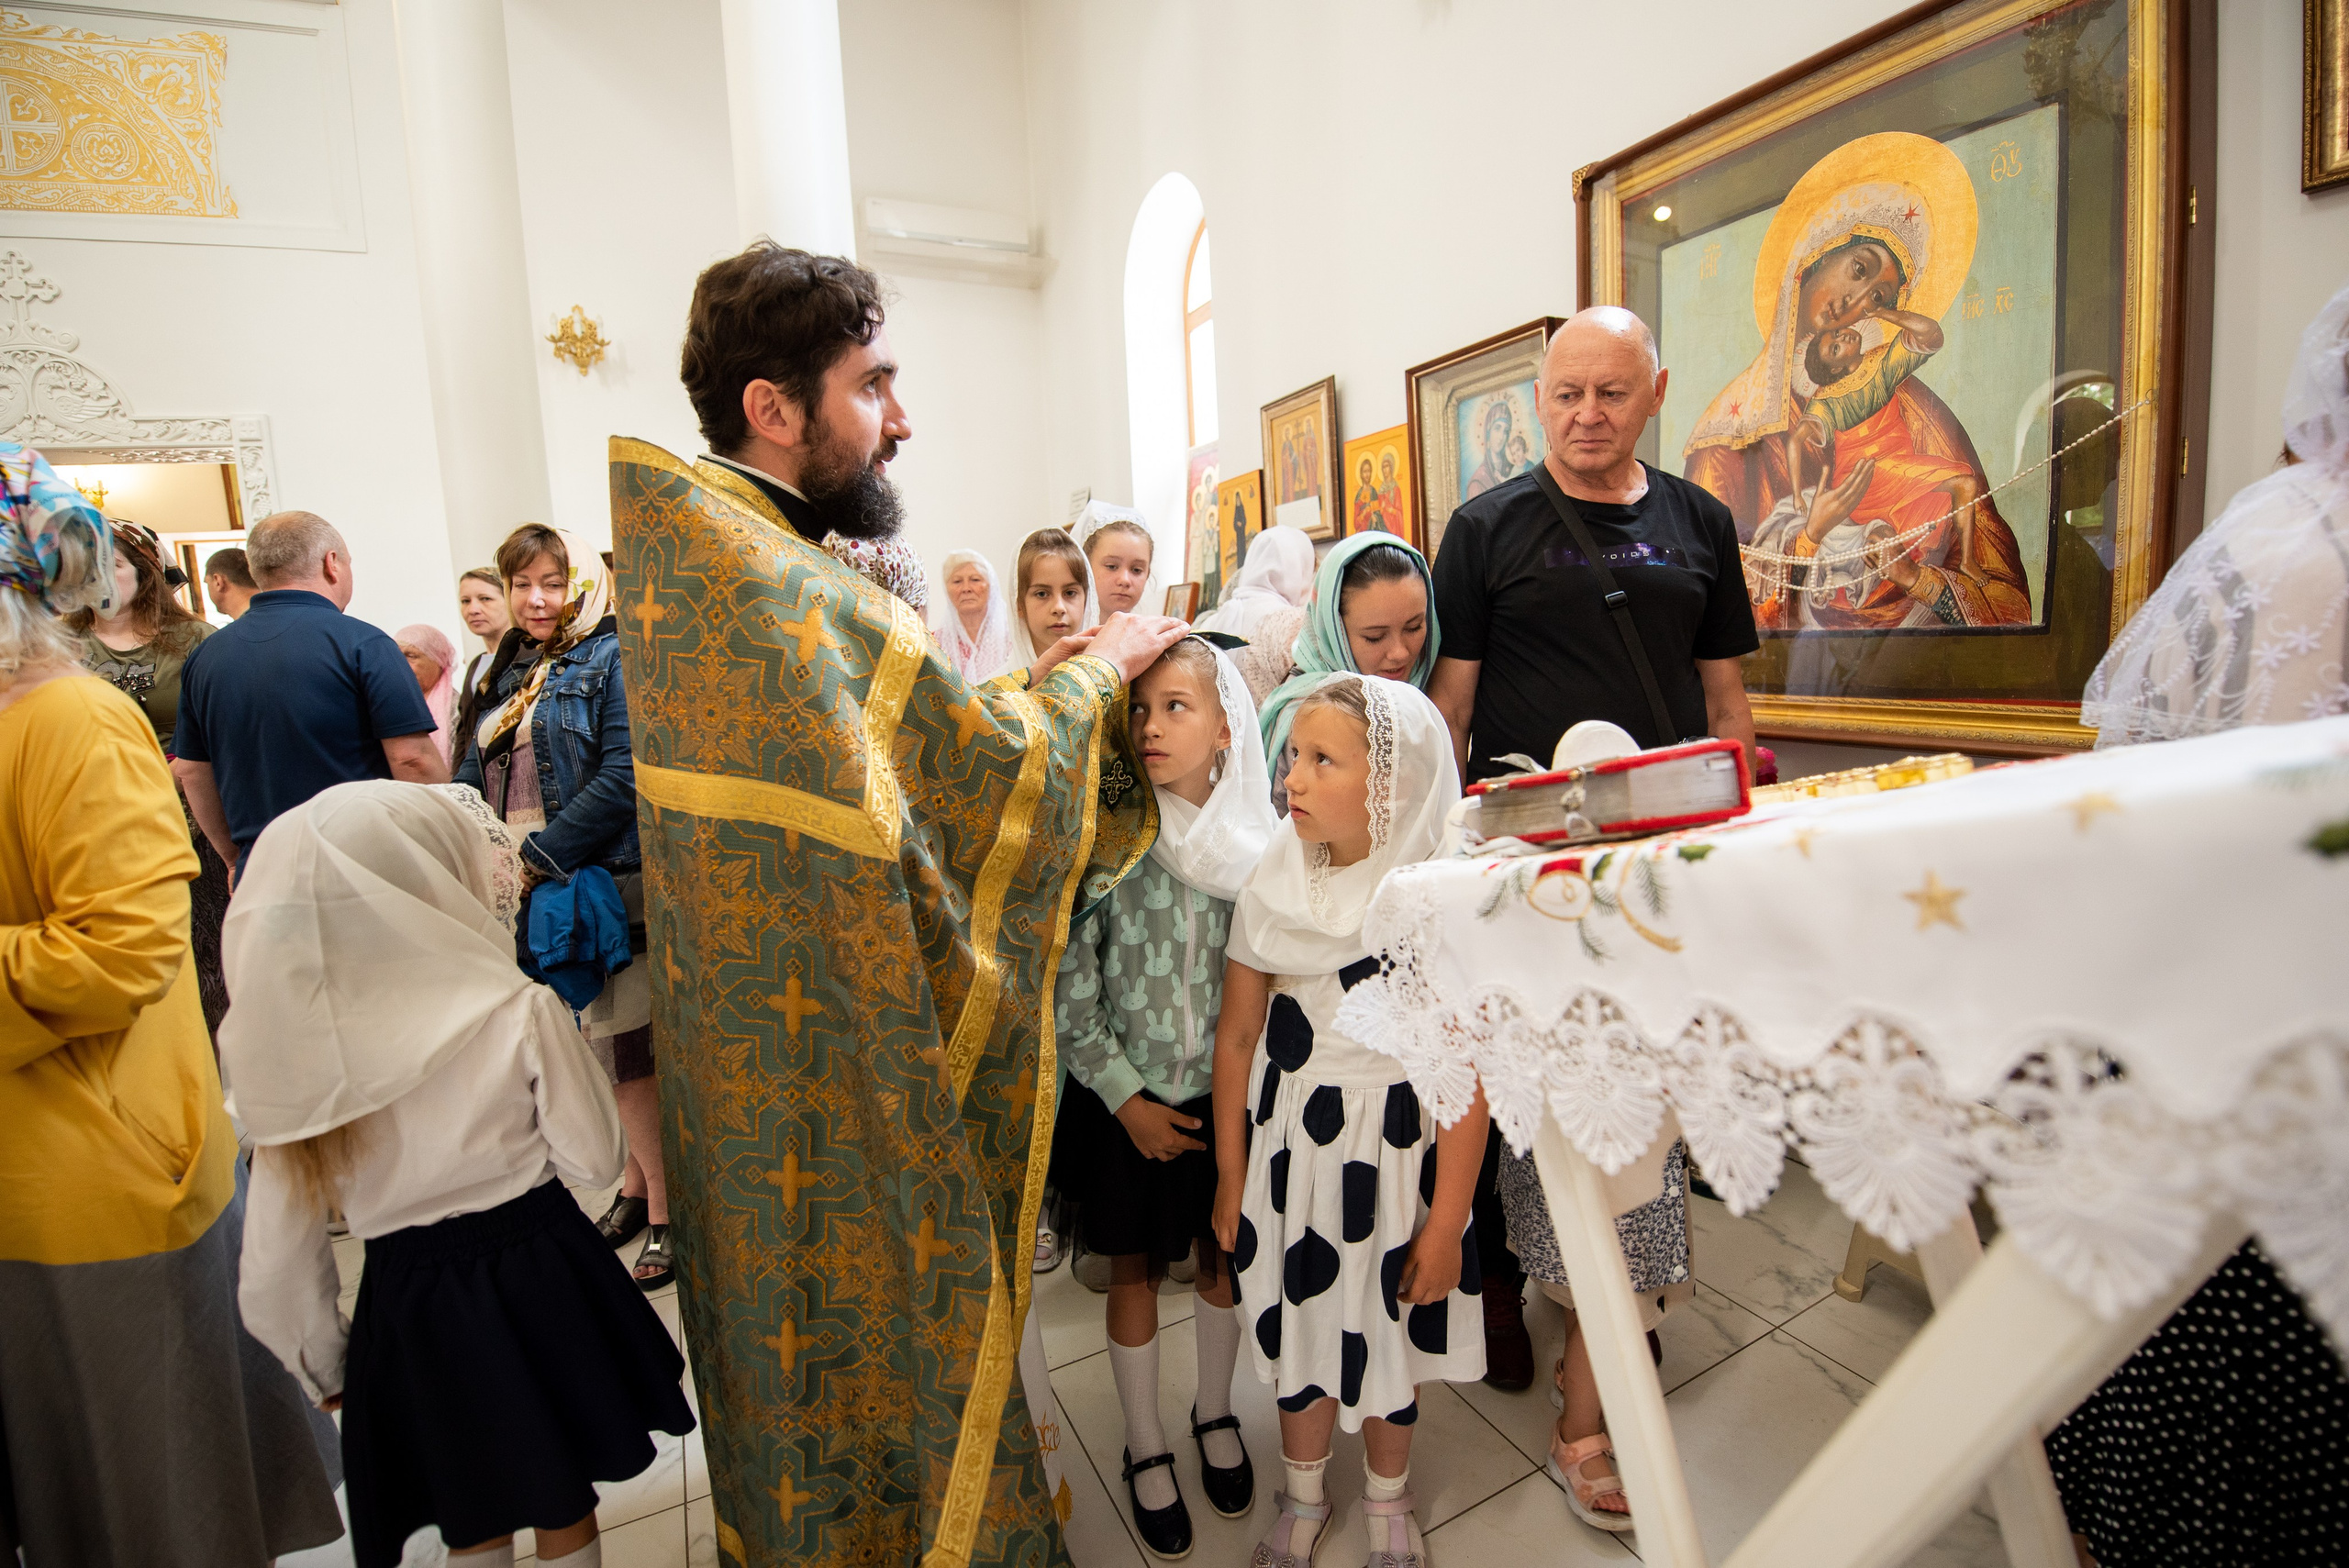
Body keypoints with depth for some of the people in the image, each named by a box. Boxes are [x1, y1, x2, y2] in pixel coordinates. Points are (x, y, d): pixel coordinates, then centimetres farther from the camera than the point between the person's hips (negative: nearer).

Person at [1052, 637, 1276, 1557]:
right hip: (1130, 1100, -2)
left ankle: (1215, 1414, 47)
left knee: (1223, 1257, 19)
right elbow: (1067, 982, -12)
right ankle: (1145, 1447, 39)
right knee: (1135, 1270, 15)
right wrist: (1125, 1095, -10)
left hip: (1227, 1094, 2)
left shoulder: (1262, 840, -9)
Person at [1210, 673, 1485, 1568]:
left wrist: (1447, 1220, -9)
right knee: (1301, 1322, 17)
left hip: (1398, 1151, -2)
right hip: (1291, 1147, 2)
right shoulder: (1272, 888, -8)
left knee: (1391, 1331, 16)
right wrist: (1231, 1178, 5)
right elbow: (1236, 1036, 0)